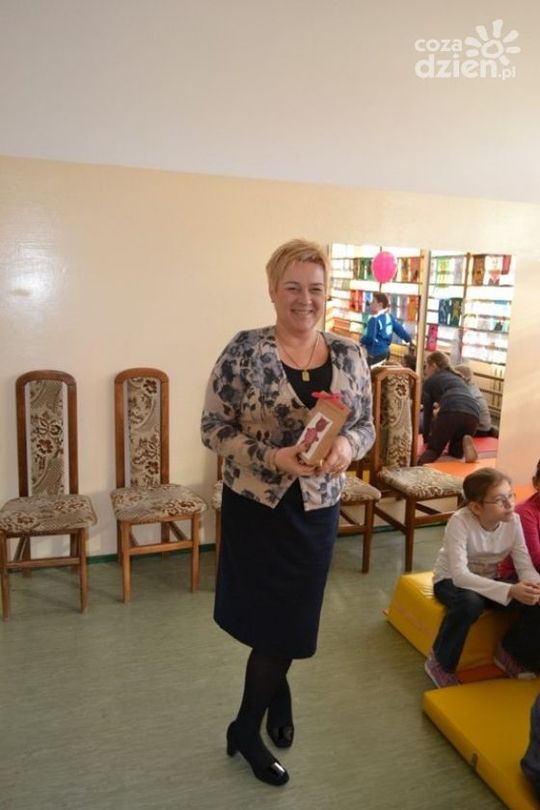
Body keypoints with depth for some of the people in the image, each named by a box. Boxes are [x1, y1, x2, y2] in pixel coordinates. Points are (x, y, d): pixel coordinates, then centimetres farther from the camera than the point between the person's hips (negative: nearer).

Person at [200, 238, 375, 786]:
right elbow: (213, 429, -11)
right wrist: (273, 457, -24)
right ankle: (277, 692, 41)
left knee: (291, 618, 16)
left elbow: (366, 425, 5)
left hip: (317, 509, 4)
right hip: (256, 507, -3)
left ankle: (246, 729, 40)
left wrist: (347, 445, -18)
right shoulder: (244, 351, -12)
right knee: (268, 617, 9)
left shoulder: (348, 355, -1)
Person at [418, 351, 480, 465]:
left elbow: (427, 413, 22)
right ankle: (465, 443, -11)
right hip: (473, 414, 5)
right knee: (455, 452, 23)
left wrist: (426, 441, 33)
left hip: (451, 412, -5)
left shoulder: (429, 381, 23)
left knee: (433, 449, 2)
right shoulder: (458, 378, 39)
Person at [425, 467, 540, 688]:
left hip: (489, 580, 5)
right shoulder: (460, 521, -30)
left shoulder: (513, 521, -15)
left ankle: (510, 652, 10)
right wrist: (510, 590, -48)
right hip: (451, 581, -5)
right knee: (470, 602, -39)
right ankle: (440, 662, -13)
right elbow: (459, 575, -38)